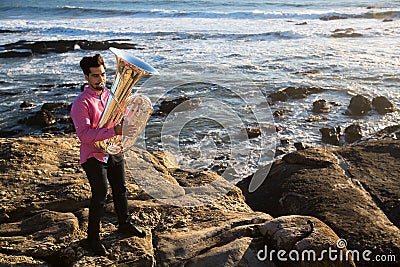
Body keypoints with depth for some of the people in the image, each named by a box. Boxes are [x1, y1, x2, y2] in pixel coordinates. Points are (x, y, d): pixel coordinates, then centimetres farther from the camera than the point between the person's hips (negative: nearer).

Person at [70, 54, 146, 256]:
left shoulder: (110, 96, 6)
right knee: (100, 194, -7)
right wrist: (113, 131, -35)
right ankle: (93, 236, 12)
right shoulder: (81, 103, -16)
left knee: (120, 189, 17)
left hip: (114, 152, 7)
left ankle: (125, 224, 39)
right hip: (94, 156, -7)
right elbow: (84, 134, -27)